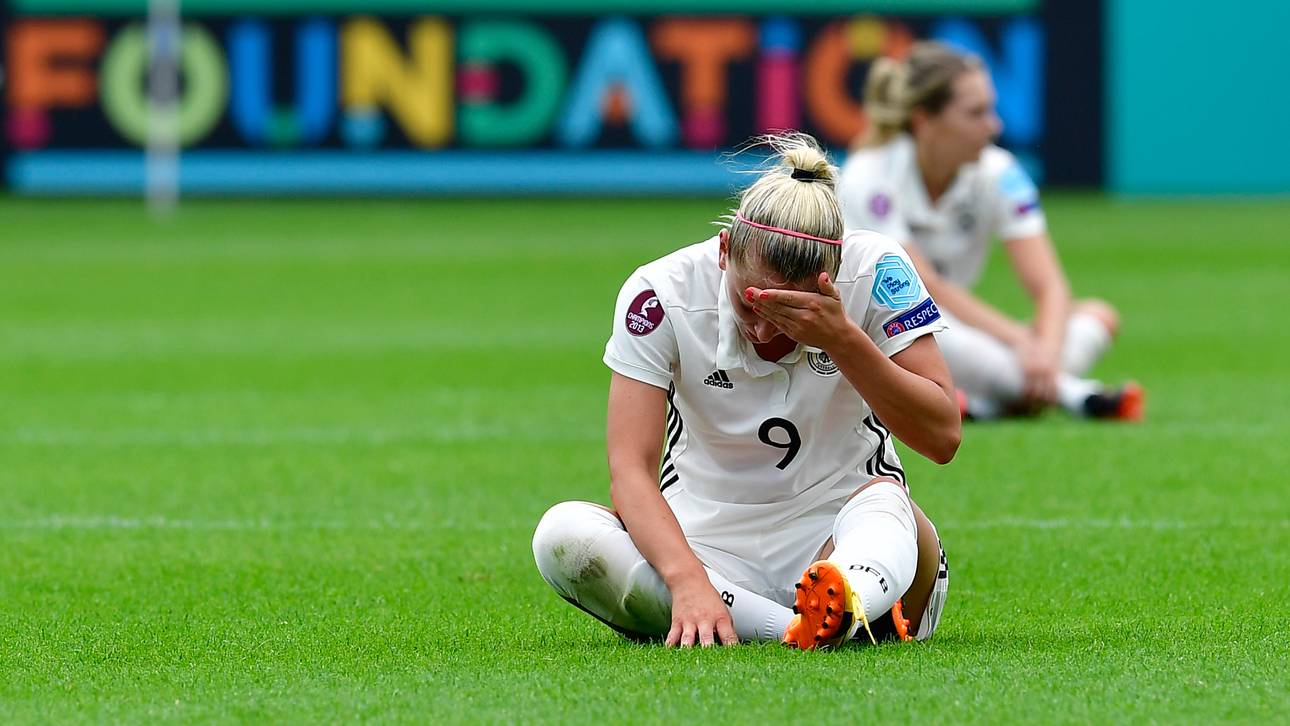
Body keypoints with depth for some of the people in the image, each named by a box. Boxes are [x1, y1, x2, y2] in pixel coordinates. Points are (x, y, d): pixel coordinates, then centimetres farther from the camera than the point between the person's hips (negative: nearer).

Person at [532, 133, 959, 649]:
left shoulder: (874, 270, -12)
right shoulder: (661, 292, -14)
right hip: (708, 544, 1)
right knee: (562, 534, -29)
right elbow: (630, 469, -21)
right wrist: (688, 580, -38)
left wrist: (844, 340, -27)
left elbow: (942, 437, -14)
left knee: (883, 500, -36)